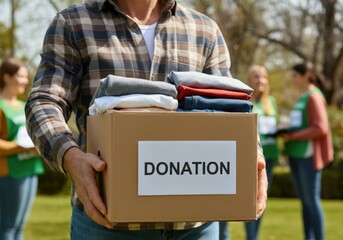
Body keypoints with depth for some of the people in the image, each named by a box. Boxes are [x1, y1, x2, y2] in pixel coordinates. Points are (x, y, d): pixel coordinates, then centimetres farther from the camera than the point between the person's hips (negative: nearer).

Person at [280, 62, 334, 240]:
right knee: (304, 200, 10)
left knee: (312, 199, -6)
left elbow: (320, 128, -17)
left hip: (309, 155, -9)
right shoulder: (302, 98, 17)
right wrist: (287, 133, 6)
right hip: (296, 154, 9)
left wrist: (293, 136, -17)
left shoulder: (314, 97, -9)